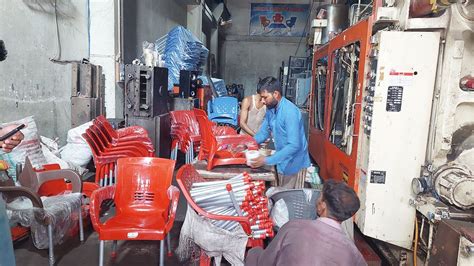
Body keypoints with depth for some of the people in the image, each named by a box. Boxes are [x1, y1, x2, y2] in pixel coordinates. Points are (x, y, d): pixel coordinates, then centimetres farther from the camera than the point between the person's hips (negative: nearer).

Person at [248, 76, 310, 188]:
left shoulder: (290, 112, -27)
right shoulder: (271, 109, 0)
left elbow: (294, 146, -31)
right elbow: (264, 132, 10)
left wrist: (267, 160, -32)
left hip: (294, 164, -8)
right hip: (282, 161, 8)